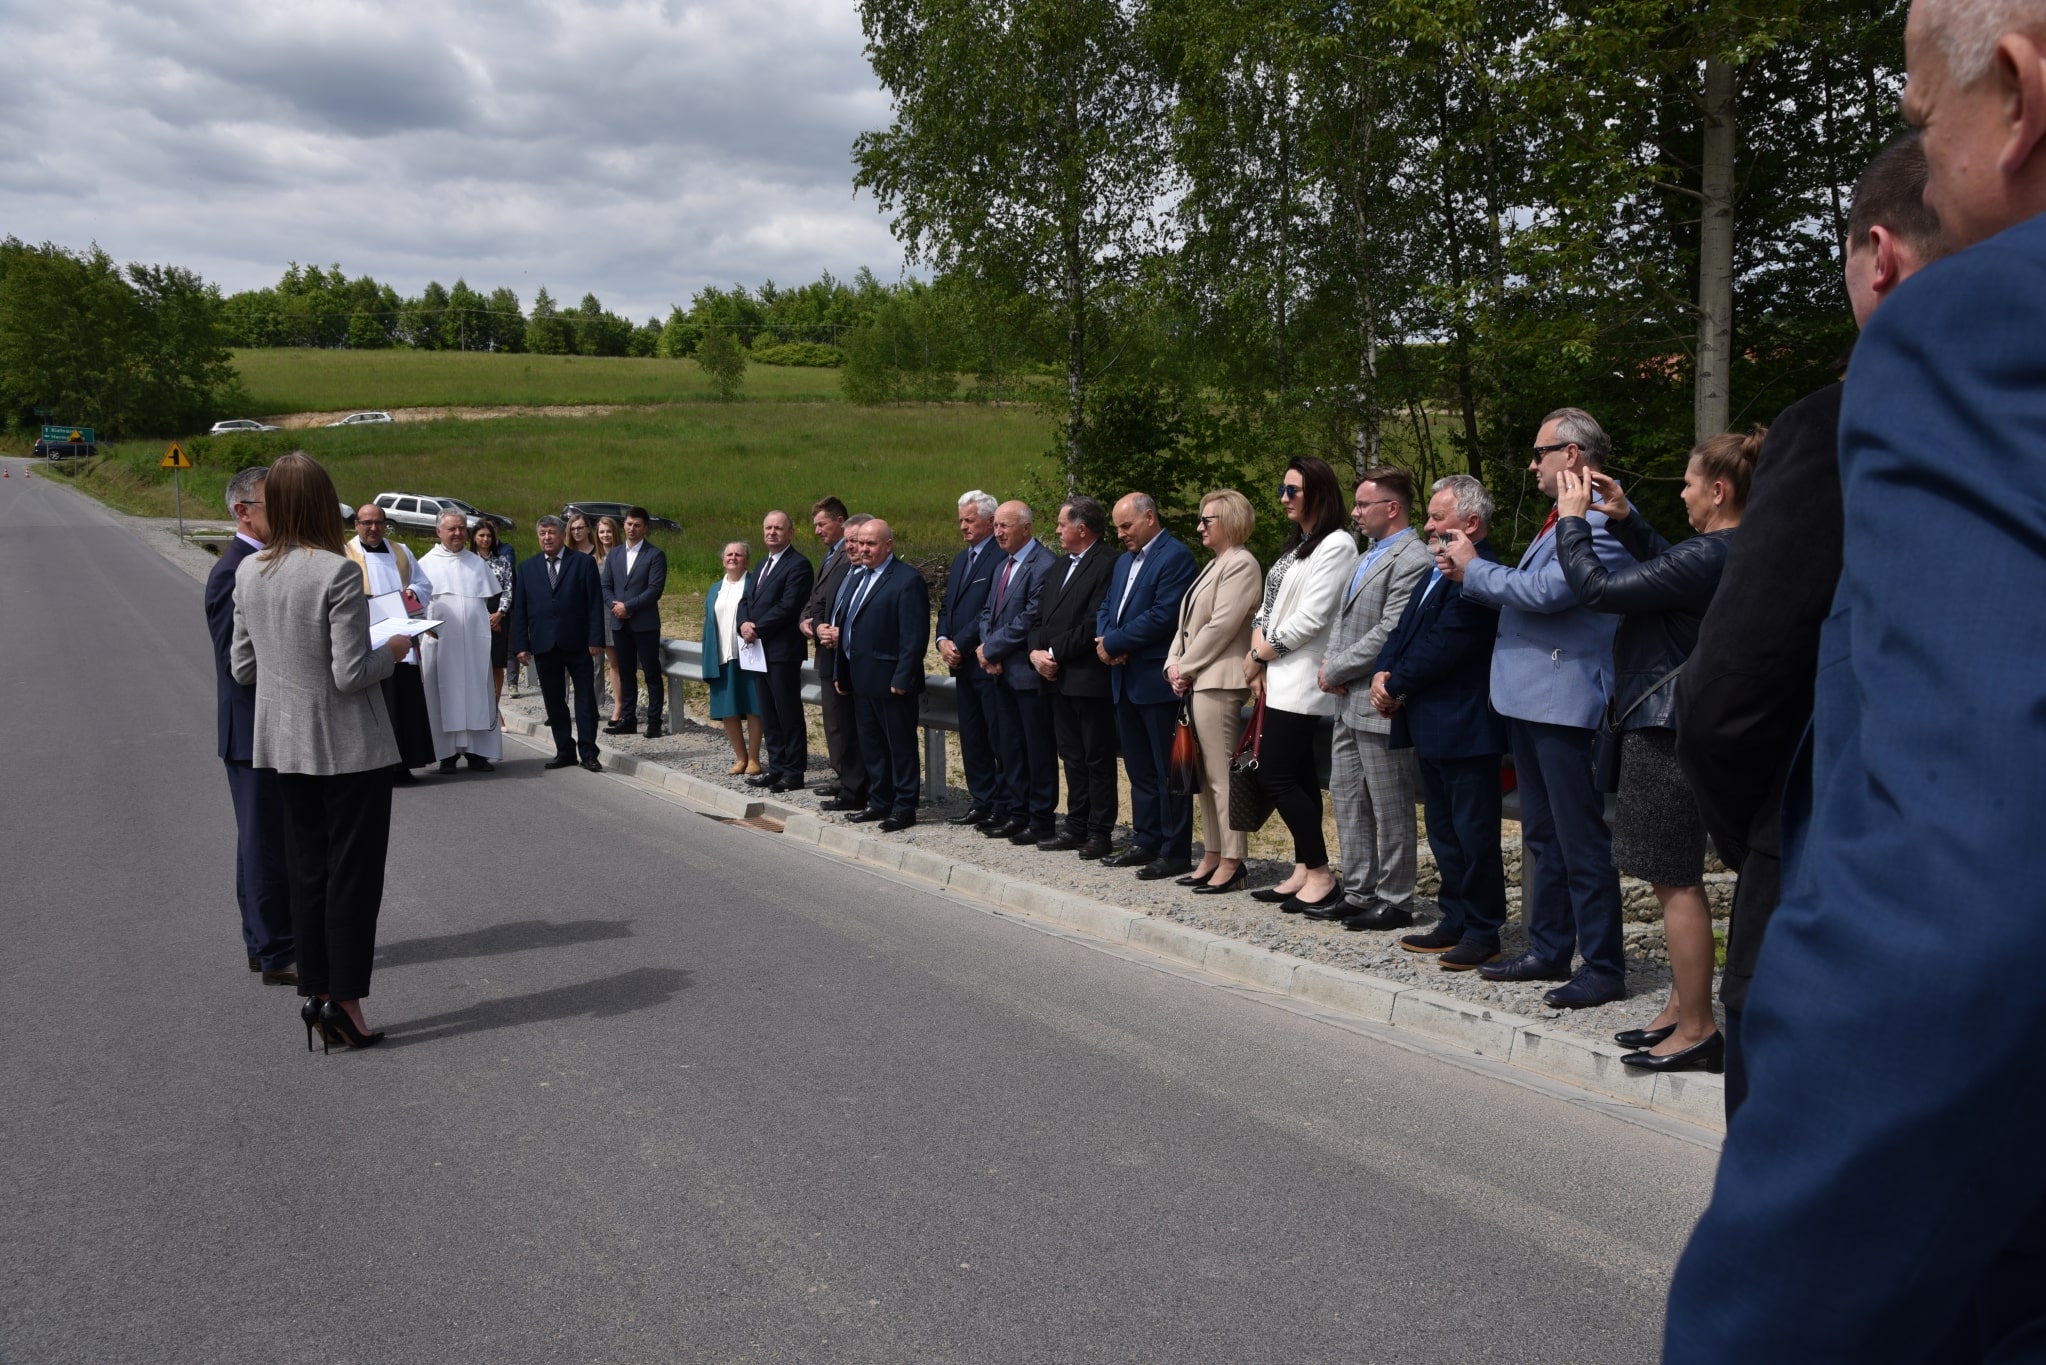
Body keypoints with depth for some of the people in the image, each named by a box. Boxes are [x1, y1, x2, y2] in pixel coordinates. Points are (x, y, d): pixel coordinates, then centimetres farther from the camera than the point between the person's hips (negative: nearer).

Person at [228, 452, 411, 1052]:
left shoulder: (248, 572, 1)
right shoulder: (339, 573, -19)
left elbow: (242, 668, 8)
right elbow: (351, 674, -19)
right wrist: (392, 651, -1)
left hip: (287, 744, 6)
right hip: (350, 747, -6)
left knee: (306, 870, 13)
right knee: (352, 873, 4)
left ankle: (317, 997, 19)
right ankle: (343, 1001, 8)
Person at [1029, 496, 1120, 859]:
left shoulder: (1106, 565, -12)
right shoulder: (1058, 567, 17)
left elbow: (1095, 623, -19)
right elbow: (1039, 617, 16)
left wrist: (1055, 652, -15)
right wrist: (1036, 652, -2)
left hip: (1090, 678, -8)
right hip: (1057, 678, 9)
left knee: (1097, 758, 0)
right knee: (1072, 757, 13)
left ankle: (1100, 832, 6)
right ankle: (1076, 826, 21)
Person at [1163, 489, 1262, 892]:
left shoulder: (1240, 564, -10)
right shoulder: (1215, 564, 21)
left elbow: (1221, 627, -17)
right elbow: (1188, 624, 19)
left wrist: (1186, 667, -11)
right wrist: (1174, 664, 4)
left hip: (1218, 682, -10)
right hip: (1197, 681, 10)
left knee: (1221, 775, -8)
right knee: (1206, 776, 11)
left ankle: (1232, 863, -4)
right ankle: (1212, 857, 16)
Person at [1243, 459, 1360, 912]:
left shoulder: (1337, 546, -11)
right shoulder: (1295, 545, 18)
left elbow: (1311, 617, -17)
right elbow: (1268, 607, 16)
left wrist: (1260, 654, -8)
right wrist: (1259, 654, 0)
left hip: (1302, 680, -9)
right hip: (1279, 679, 9)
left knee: (1275, 775, -10)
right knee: (1297, 776, 9)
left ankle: (1321, 876, -3)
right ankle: (1304, 872, 14)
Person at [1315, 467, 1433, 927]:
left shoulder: (1412, 561, -15)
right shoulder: (1369, 555, 17)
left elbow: (1389, 634, -21)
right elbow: (1342, 615, 19)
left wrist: (1335, 670, -13)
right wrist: (1330, 661, 0)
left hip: (1379, 705, -10)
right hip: (1349, 703, 10)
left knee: (1391, 811, 0)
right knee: (1347, 800, 15)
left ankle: (1394, 903, 10)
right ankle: (1358, 893, 24)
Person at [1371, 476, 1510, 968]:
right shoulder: (1439, 572, 15)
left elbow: (1442, 647, -22)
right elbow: (1404, 628, 15)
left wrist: (1396, 686, -11)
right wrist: (1384, 673, -3)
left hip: (1464, 728, -10)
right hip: (1431, 727, 11)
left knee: (1475, 833, 0)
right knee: (1444, 833, 17)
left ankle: (1483, 933, 9)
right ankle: (1455, 923, 27)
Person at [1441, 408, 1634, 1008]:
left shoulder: (1601, 520, -16)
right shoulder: (1562, 519, 17)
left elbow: (1543, 591, -24)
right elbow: (1522, 592, 17)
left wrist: (1474, 569, -10)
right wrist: (1472, 575, 1)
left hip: (1567, 702, -10)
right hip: (1530, 700, 10)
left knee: (1582, 842, -3)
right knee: (1542, 838, 17)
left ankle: (1604, 968, 5)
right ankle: (1549, 951, 28)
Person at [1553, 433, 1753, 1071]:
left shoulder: (1710, 558, -21)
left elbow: (1597, 588, -20)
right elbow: (1667, 566, 28)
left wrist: (1572, 519, -7)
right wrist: (1626, 520, 16)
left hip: (1666, 726, -10)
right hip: (1675, 723, 10)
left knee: (1675, 882, -3)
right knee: (1676, 879, 17)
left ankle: (1697, 1030, 5)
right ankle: (1682, 1008, 27)